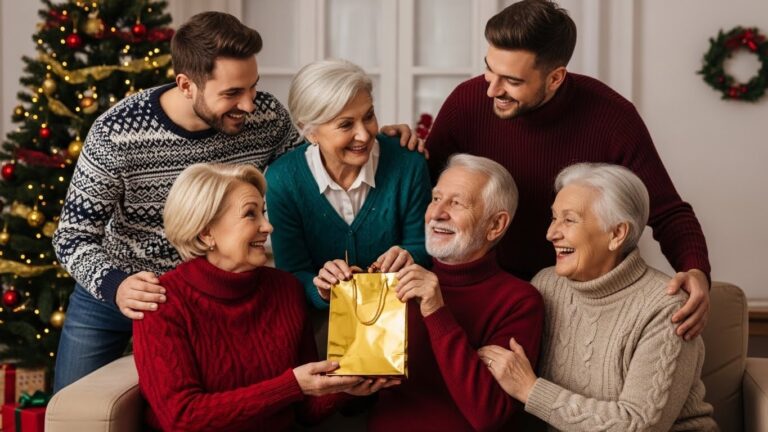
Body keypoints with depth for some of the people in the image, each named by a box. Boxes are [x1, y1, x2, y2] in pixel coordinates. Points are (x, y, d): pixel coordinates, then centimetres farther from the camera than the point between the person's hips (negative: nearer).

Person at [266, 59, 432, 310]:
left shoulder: (409, 166, -8)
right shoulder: (282, 180, -10)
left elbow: (421, 246, 3)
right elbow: (293, 276, -5)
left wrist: (408, 257, -19)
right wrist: (320, 290, -25)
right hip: (320, 320, 1)